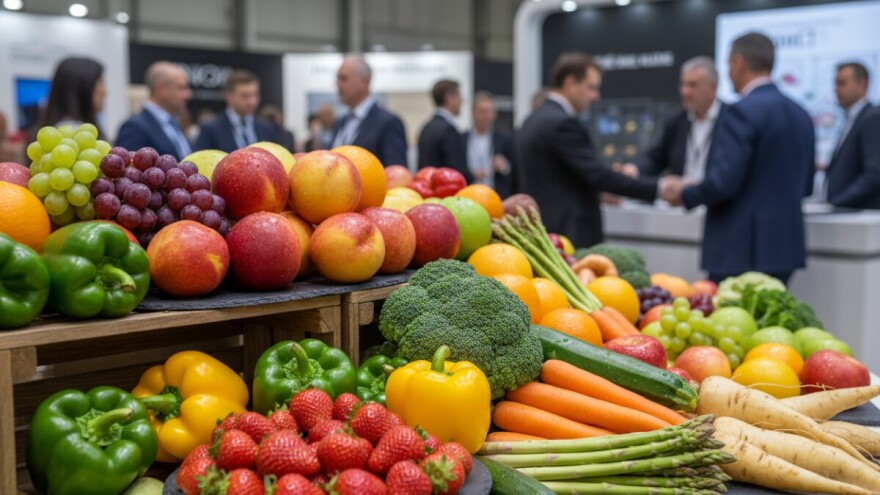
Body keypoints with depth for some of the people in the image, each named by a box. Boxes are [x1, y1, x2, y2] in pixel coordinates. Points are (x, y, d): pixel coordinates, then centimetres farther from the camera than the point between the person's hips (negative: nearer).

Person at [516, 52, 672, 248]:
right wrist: (657, 187, -14)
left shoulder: (534, 121, 14)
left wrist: (599, 192, 19)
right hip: (571, 236, -10)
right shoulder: (562, 123, -16)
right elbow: (598, 175, -20)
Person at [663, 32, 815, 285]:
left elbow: (723, 182, -19)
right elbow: (805, 185, 17)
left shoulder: (743, 112, -14)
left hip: (742, 253, -8)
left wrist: (684, 195, -2)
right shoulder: (800, 114, 11)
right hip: (785, 246, 8)